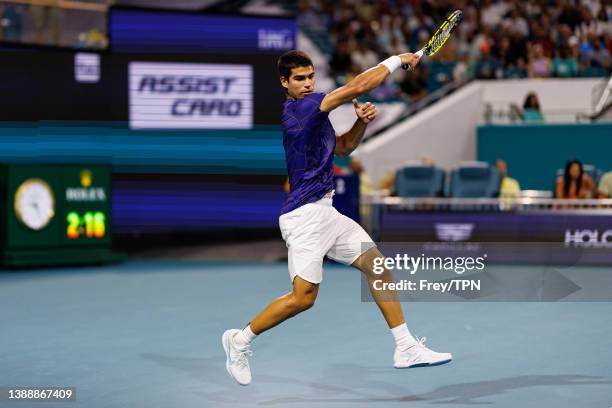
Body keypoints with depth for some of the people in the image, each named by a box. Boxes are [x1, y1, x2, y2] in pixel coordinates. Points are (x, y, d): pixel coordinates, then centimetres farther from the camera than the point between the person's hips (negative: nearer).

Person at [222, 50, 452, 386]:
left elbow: (342, 147, 22)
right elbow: (357, 87, -19)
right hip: (304, 214, -10)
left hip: (324, 211, 10)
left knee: (377, 265, 5)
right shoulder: (298, 107, -15)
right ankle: (240, 339, 8)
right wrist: (397, 60, -8)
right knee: (303, 297, -10)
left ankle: (406, 348, 7)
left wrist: (362, 122, 2)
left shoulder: (312, 110, 14)